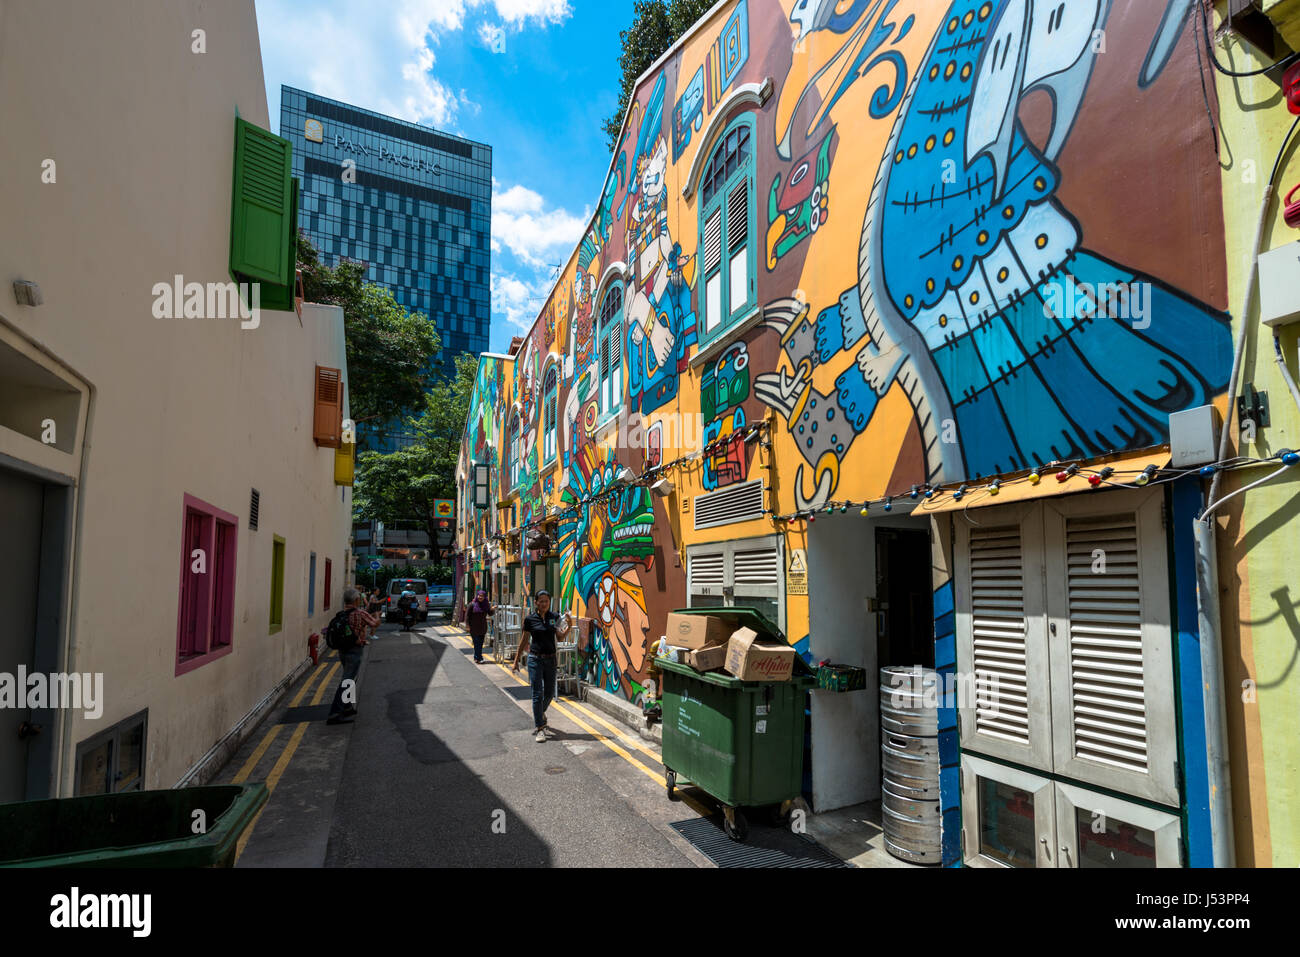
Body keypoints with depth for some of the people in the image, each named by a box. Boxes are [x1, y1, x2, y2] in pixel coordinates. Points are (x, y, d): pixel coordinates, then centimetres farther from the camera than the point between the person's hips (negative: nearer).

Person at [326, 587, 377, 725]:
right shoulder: (360, 614, -15)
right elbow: (375, 623, 1)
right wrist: (377, 616, 25)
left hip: (342, 650, 8)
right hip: (354, 651, -8)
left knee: (350, 678, 23)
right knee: (346, 682, -8)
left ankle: (347, 707, 29)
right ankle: (334, 714, -12)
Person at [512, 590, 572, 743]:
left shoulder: (554, 617, 3)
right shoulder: (530, 619, -5)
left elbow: (561, 636, -6)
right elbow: (524, 641, 3)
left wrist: (569, 626, -22)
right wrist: (516, 661, 6)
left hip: (550, 659, 3)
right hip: (535, 659, -3)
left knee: (550, 693, 13)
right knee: (537, 694, -4)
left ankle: (540, 714, 42)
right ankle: (540, 728, 2)